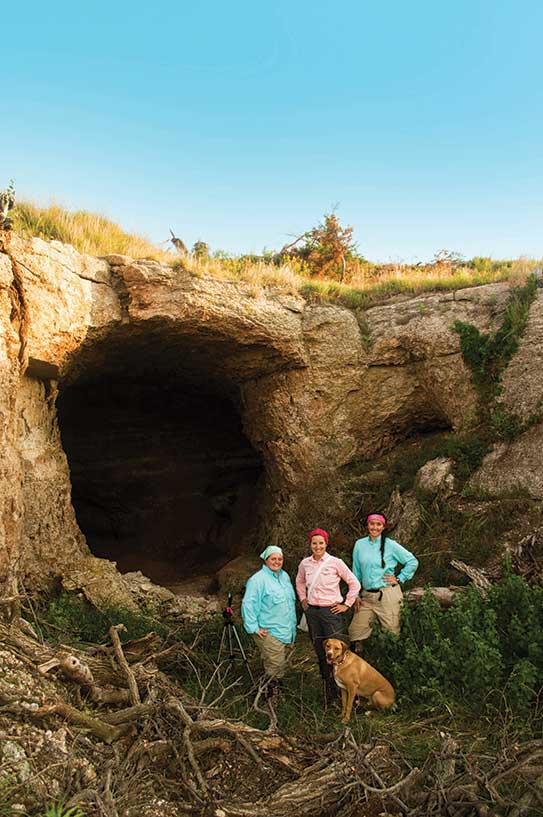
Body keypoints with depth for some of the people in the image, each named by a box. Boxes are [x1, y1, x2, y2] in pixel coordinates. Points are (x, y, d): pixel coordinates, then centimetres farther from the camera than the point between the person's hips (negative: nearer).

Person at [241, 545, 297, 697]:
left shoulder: (285, 576, 11)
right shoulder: (258, 579, -16)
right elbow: (248, 604, -19)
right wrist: (254, 628, -19)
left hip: (287, 631, 8)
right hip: (269, 633, -8)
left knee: (282, 664, 17)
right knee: (274, 664, -7)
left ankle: (277, 687, 33)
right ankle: (271, 694, 8)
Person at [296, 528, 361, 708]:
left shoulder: (335, 562, -10)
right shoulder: (305, 564, 2)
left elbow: (354, 584, -3)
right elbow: (299, 583, 23)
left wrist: (347, 604, -3)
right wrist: (303, 599, 13)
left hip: (331, 611, -4)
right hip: (312, 611, 4)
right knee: (319, 651, 10)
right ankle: (328, 691, 23)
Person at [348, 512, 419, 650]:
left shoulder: (390, 545, -3)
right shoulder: (359, 544, 6)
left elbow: (413, 562, 4)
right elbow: (356, 573, 11)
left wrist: (399, 579, 0)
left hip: (388, 595, -3)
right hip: (367, 596, 3)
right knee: (355, 632, 1)